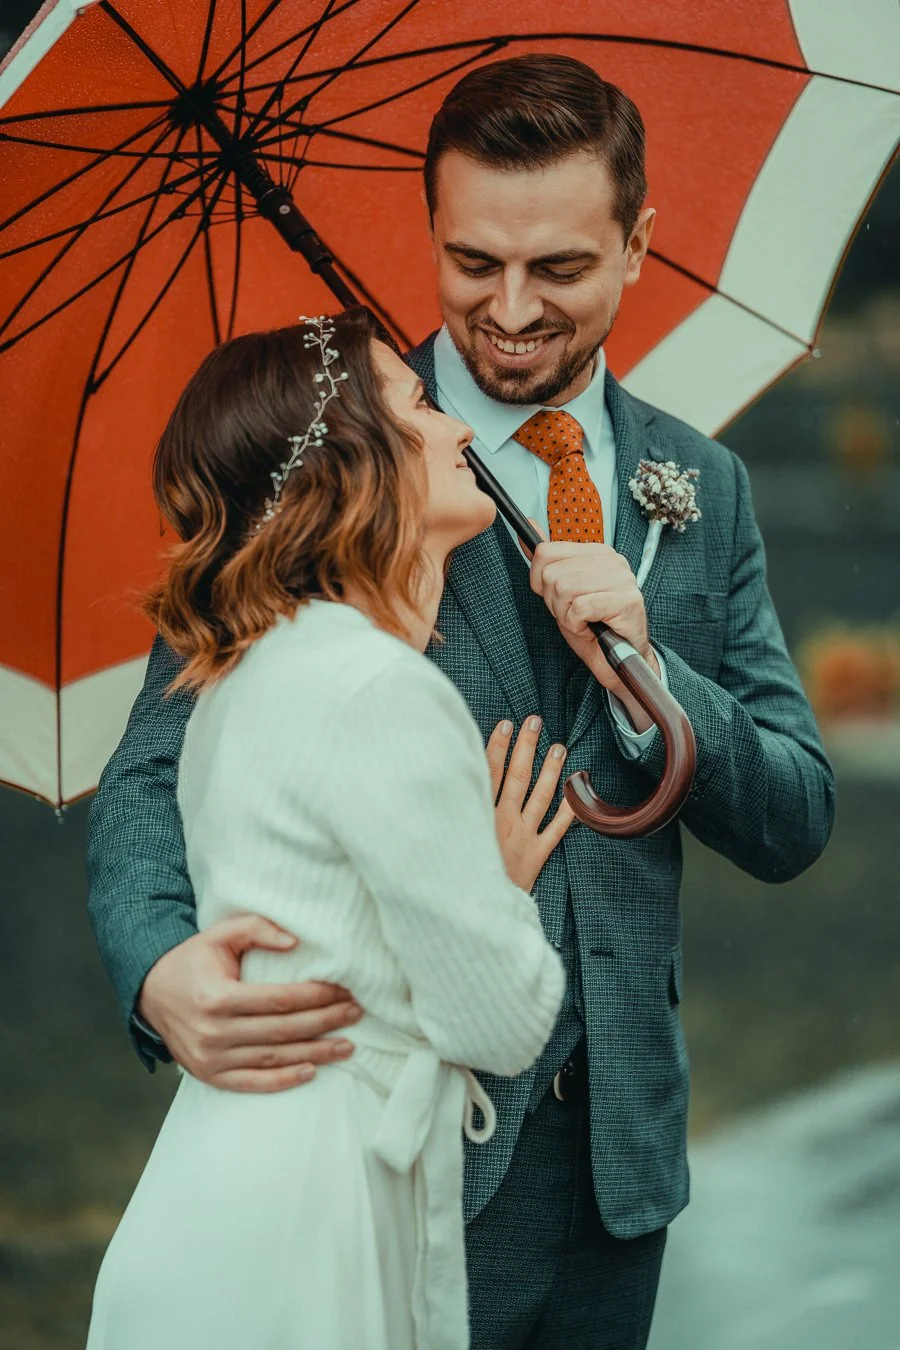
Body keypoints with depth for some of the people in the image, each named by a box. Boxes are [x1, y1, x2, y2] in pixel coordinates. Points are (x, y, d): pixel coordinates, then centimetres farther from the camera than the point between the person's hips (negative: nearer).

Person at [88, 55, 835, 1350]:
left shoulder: (702, 487, 6)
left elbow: (795, 825, 5)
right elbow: (161, 769, -10)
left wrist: (644, 676, -15)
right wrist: (162, 965, -32)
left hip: (618, 1139, 4)